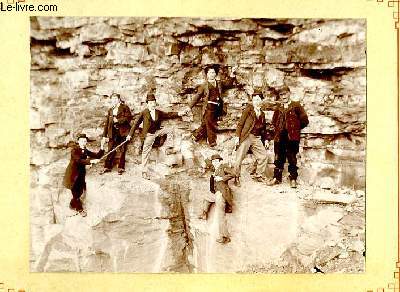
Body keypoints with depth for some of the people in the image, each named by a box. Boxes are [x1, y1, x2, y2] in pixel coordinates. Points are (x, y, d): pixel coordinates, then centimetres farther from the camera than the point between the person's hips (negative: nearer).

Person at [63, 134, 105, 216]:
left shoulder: (85, 151, 1)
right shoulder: (74, 150, -18)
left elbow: (97, 156, -4)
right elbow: (79, 160, -34)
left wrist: (102, 147, -18)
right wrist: (91, 161, -45)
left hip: (81, 173, 6)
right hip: (73, 174, -6)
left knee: (80, 192, 14)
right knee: (76, 192, -1)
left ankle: (72, 205, 37)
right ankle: (79, 209, 17)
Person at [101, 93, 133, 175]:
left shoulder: (125, 107, 4)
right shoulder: (110, 110, 18)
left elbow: (129, 117, -9)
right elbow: (107, 123, 15)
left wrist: (118, 120, -14)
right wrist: (104, 135, 10)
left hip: (122, 132, -4)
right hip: (113, 132, 4)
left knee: (122, 150, 2)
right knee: (111, 150, 1)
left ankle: (121, 168, 10)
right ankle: (107, 167, 9)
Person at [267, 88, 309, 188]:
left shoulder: (296, 105, 3)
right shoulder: (278, 108, 17)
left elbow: (304, 120, -1)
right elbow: (274, 121, 30)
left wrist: (295, 128, 5)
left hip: (292, 136, -4)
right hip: (279, 136, 4)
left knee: (292, 158, -2)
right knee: (279, 158, 8)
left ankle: (293, 179, 5)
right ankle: (277, 178, 15)